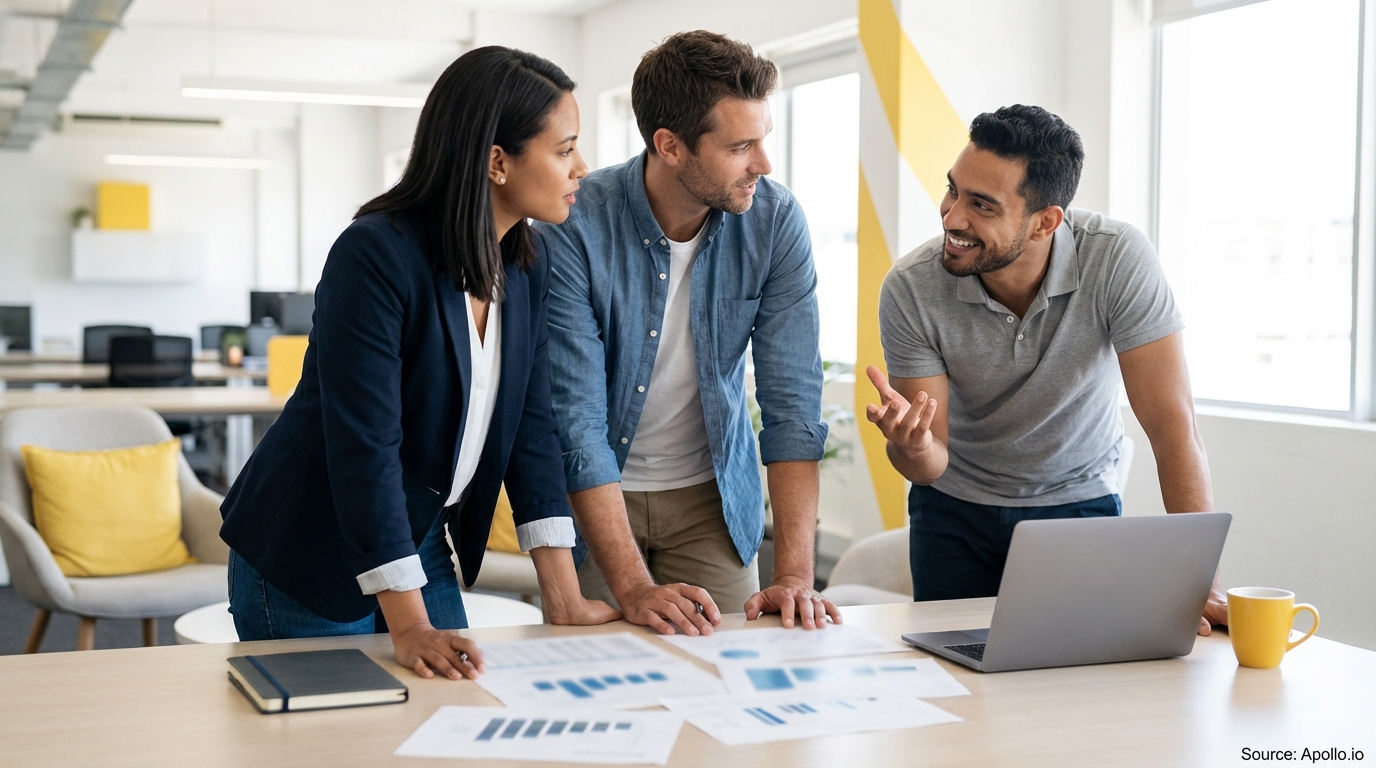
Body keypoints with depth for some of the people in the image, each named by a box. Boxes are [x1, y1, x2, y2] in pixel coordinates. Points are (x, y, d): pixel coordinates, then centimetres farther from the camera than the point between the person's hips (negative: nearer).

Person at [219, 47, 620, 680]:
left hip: (421, 545, 7)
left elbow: (530, 425, -2)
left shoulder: (528, 266, -2)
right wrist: (410, 628, -31)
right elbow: (366, 445, -28)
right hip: (310, 558, -7)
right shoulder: (375, 257, -25)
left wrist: (564, 600, -7)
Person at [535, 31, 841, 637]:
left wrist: (794, 575, -25)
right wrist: (634, 587, -32)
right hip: (594, 494, -2)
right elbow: (577, 421, -25)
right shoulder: (573, 228, -24)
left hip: (713, 496, 2)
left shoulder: (775, 221, -15)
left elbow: (792, 403, -16)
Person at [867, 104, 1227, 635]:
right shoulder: (910, 289, -23)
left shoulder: (1118, 259, -26)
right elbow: (930, 461, -19)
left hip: (1080, 504, 0)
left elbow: (1172, 422, -26)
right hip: (955, 511, 1)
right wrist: (912, 447, -45)